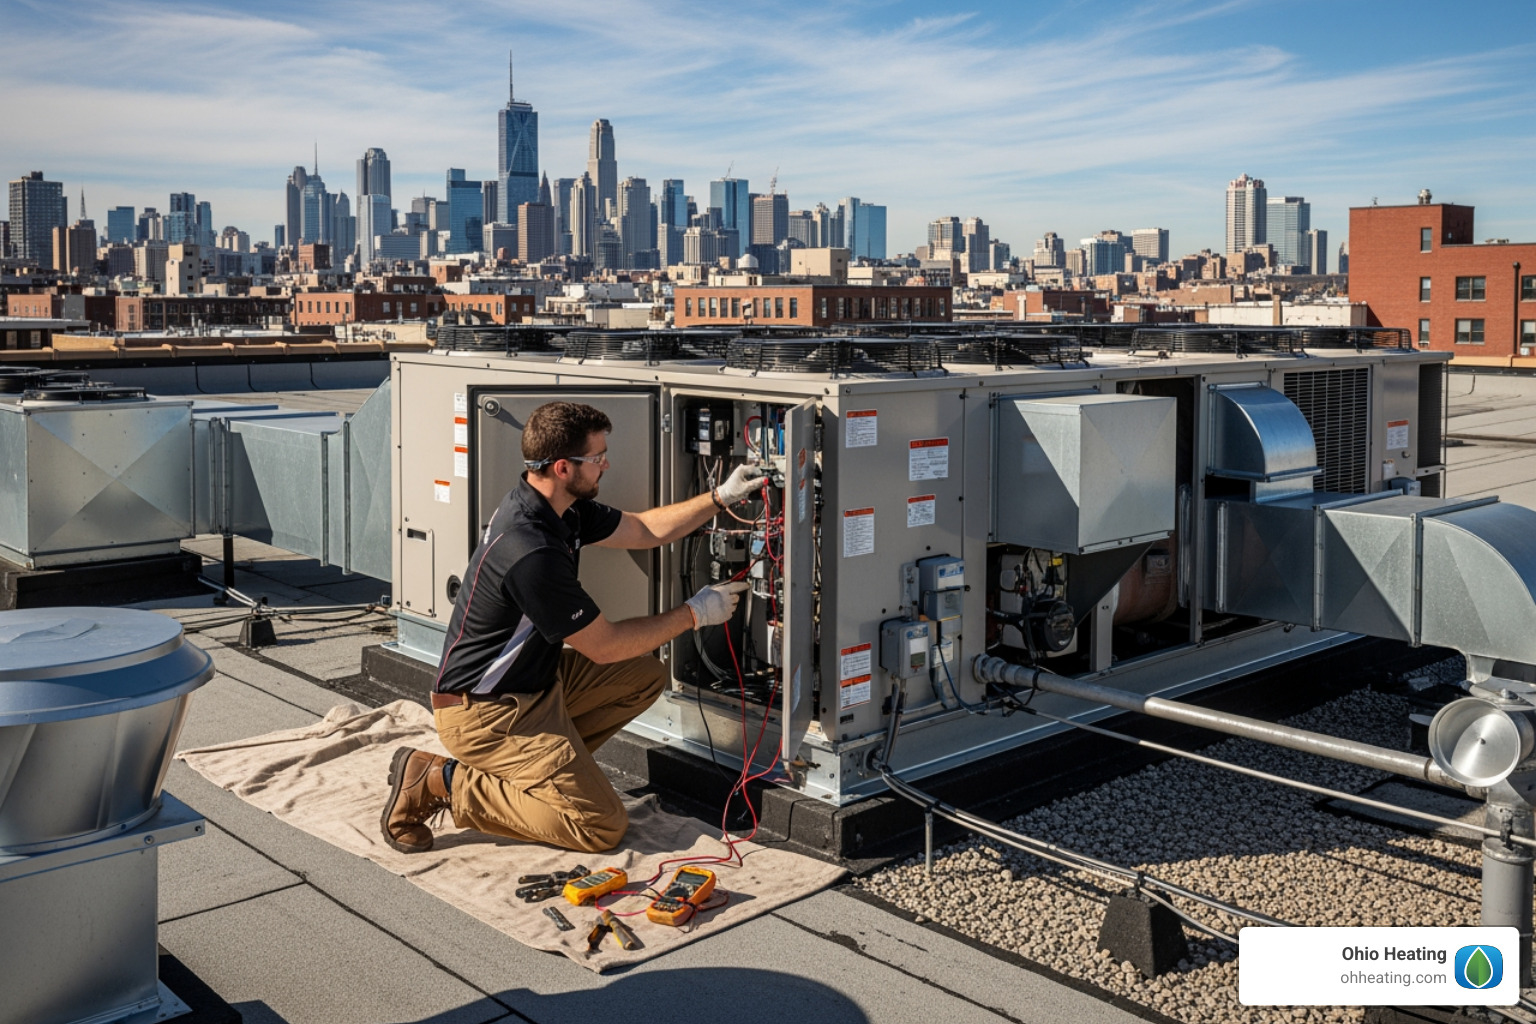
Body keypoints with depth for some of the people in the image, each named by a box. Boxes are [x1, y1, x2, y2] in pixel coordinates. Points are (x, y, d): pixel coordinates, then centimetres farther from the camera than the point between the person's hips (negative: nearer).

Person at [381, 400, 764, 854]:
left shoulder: (559, 506, -1)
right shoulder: (532, 553, -30)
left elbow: (645, 529, 14)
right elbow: (605, 646, -19)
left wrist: (721, 497, 4)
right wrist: (694, 613, -9)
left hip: (536, 678, 10)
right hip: (484, 711, -10)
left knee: (645, 675, 8)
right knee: (603, 825, -11)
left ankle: (539, 762, 8)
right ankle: (446, 783, -5)